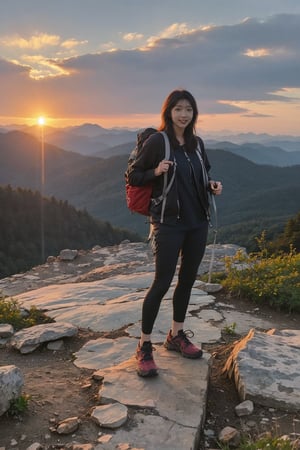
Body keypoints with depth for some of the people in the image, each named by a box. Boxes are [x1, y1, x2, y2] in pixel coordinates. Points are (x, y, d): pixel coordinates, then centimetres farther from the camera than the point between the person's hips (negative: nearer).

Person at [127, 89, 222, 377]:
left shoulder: (197, 143, 9)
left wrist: (212, 185, -1)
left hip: (198, 222, 6)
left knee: (188, 278, 13)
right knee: (162, 282, -6)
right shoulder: (157, 141, -7)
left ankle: (176, 335, 29)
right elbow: (133, 176, -3)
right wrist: (156, 172, -21)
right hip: (169, 223, -6)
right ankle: (144, 346, 7)